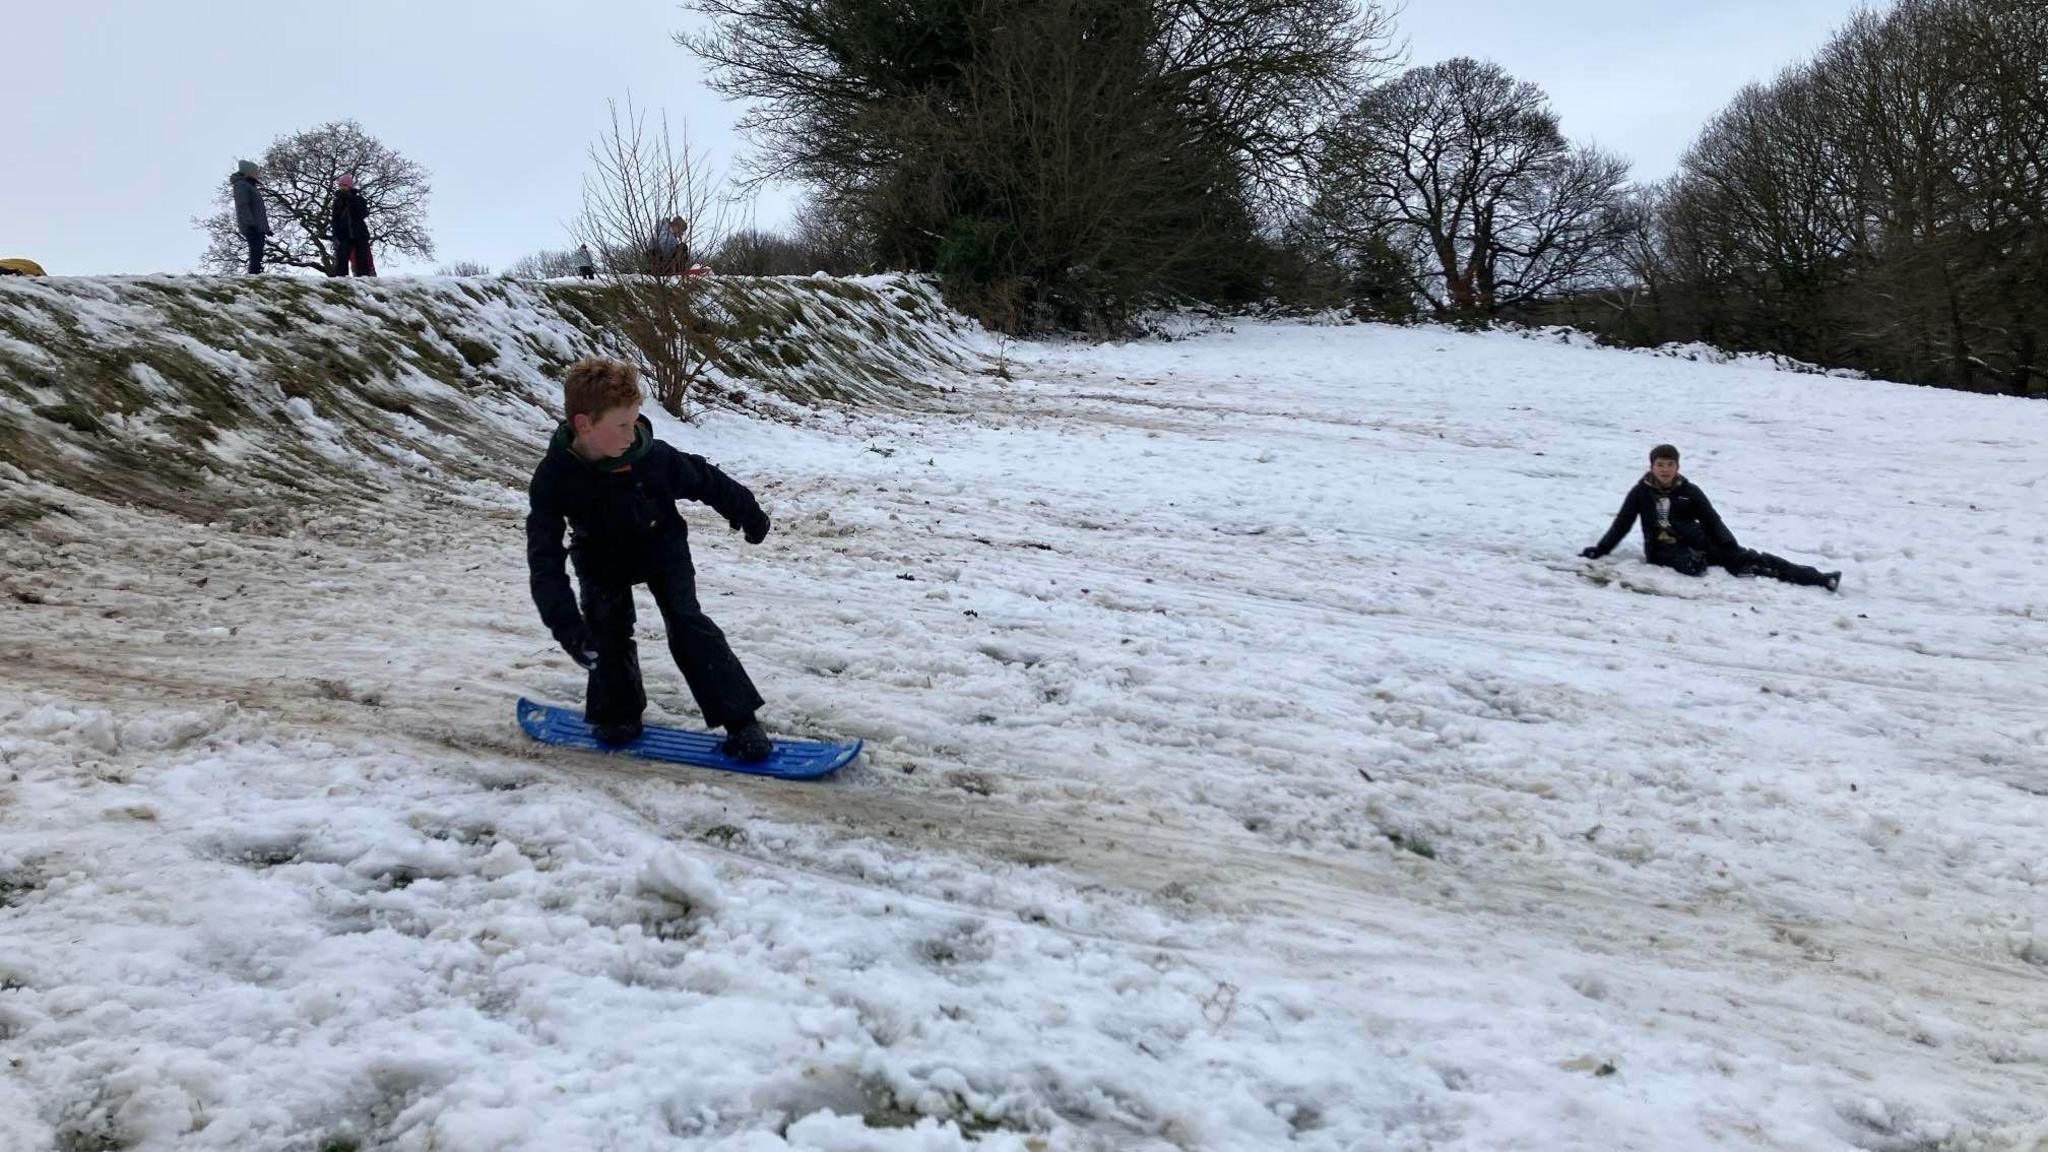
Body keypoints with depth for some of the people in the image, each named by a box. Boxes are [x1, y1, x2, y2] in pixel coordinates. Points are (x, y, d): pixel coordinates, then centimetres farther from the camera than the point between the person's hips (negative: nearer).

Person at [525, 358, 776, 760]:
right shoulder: (554, 477, -29)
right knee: (608, 629, -9)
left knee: (687, 624, -13)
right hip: (603, 562, 1)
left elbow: (704, 480, -9)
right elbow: (544, 559, -30)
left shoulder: (652, 455, -29)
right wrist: (565, 622, -40)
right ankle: (617, 714, 15)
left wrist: (747, 513, 6)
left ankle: (740, 720, -12)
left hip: (663, 550, -1)